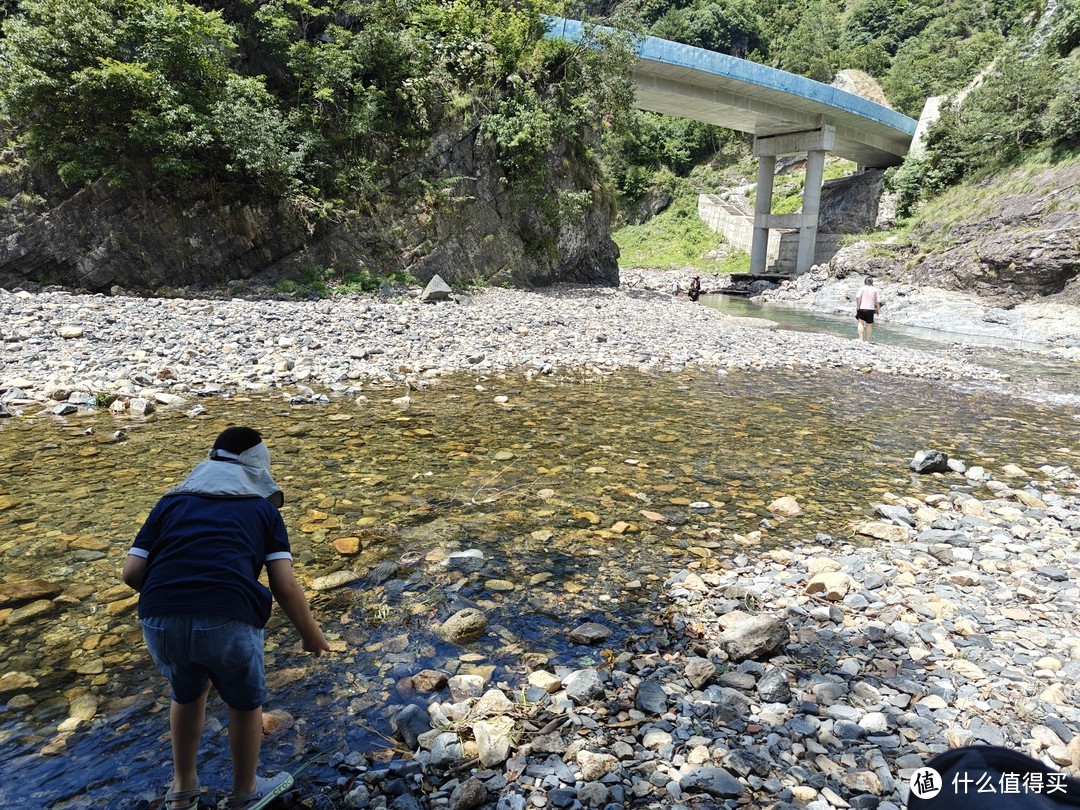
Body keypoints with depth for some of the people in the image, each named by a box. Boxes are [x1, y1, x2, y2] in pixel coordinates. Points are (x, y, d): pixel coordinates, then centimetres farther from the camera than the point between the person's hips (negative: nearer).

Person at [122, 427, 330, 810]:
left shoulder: (171, 501, 20)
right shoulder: (263, 508, 13)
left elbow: (132, 572, 12)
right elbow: (285, 586, 5)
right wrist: (311, 633, 20)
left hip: (160, 620, 3)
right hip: (228, 620, -3)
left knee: (187, 693, 34)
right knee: (246, 703, 26)